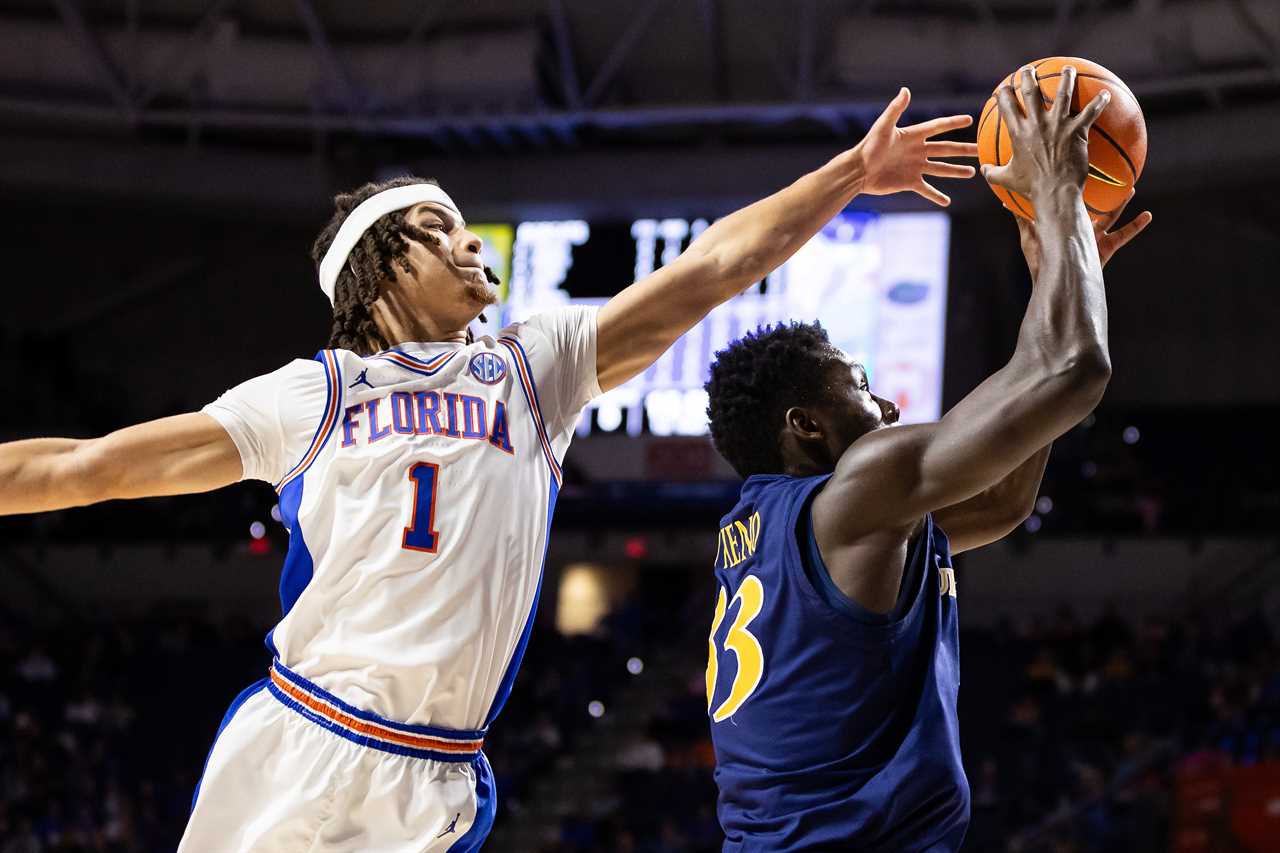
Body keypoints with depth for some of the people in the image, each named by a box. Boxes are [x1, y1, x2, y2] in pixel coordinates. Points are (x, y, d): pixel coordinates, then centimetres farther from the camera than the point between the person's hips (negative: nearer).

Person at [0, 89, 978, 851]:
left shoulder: (533, 369, 15)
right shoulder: (312, 394, 10)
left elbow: (712, 267, 10)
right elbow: (86, 466, 12)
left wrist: (852, 174, 5)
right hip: (290, 755, -1)